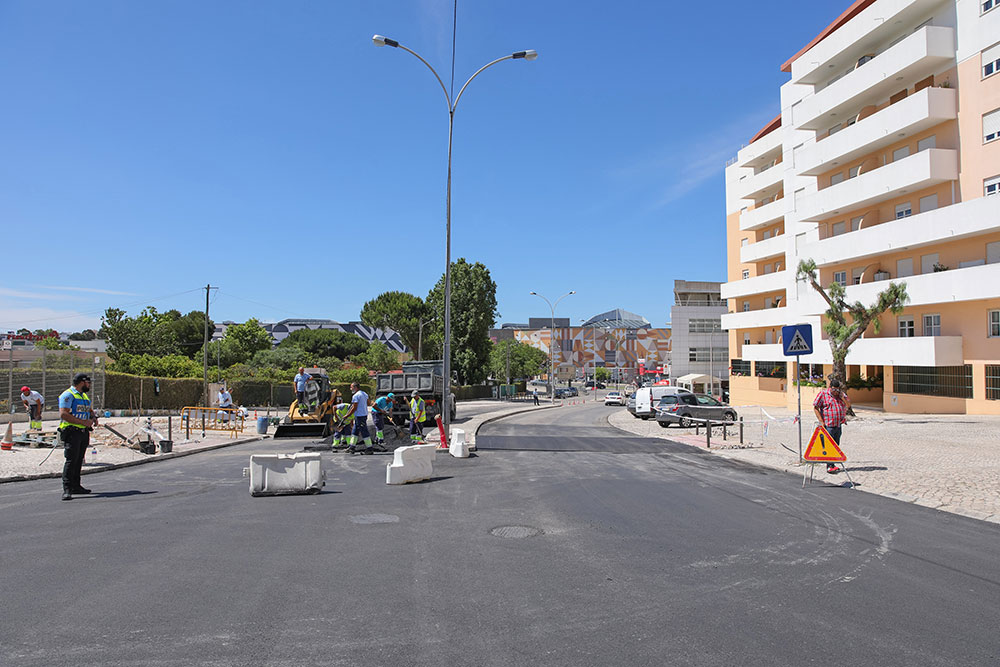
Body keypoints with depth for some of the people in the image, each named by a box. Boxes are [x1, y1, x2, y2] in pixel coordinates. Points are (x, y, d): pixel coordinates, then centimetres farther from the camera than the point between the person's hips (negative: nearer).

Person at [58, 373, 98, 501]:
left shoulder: (84, 396, 21)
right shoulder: (68, 395, -8)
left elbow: (90, 410, 33)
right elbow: (63, 414, -18)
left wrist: (94, 418, 10)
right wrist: (83, 422, -20)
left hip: (84, 433, 9)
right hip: (72, 432, -9)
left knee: (79, 460, 12)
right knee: (71, 460, -12)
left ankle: (76, 486, 20)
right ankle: (67, 490, -12)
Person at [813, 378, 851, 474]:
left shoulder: (842, 394, 12)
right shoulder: (823, 394, -5)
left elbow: (848, 405, 8)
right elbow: (815, 408, -7)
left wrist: (842, 397, -8)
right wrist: (821, 422, -12)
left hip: (839, 425, 6)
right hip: (828, 426, -6)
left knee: (836, 446, 11)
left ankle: (833, 464, 21)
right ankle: (830, 466, -5)